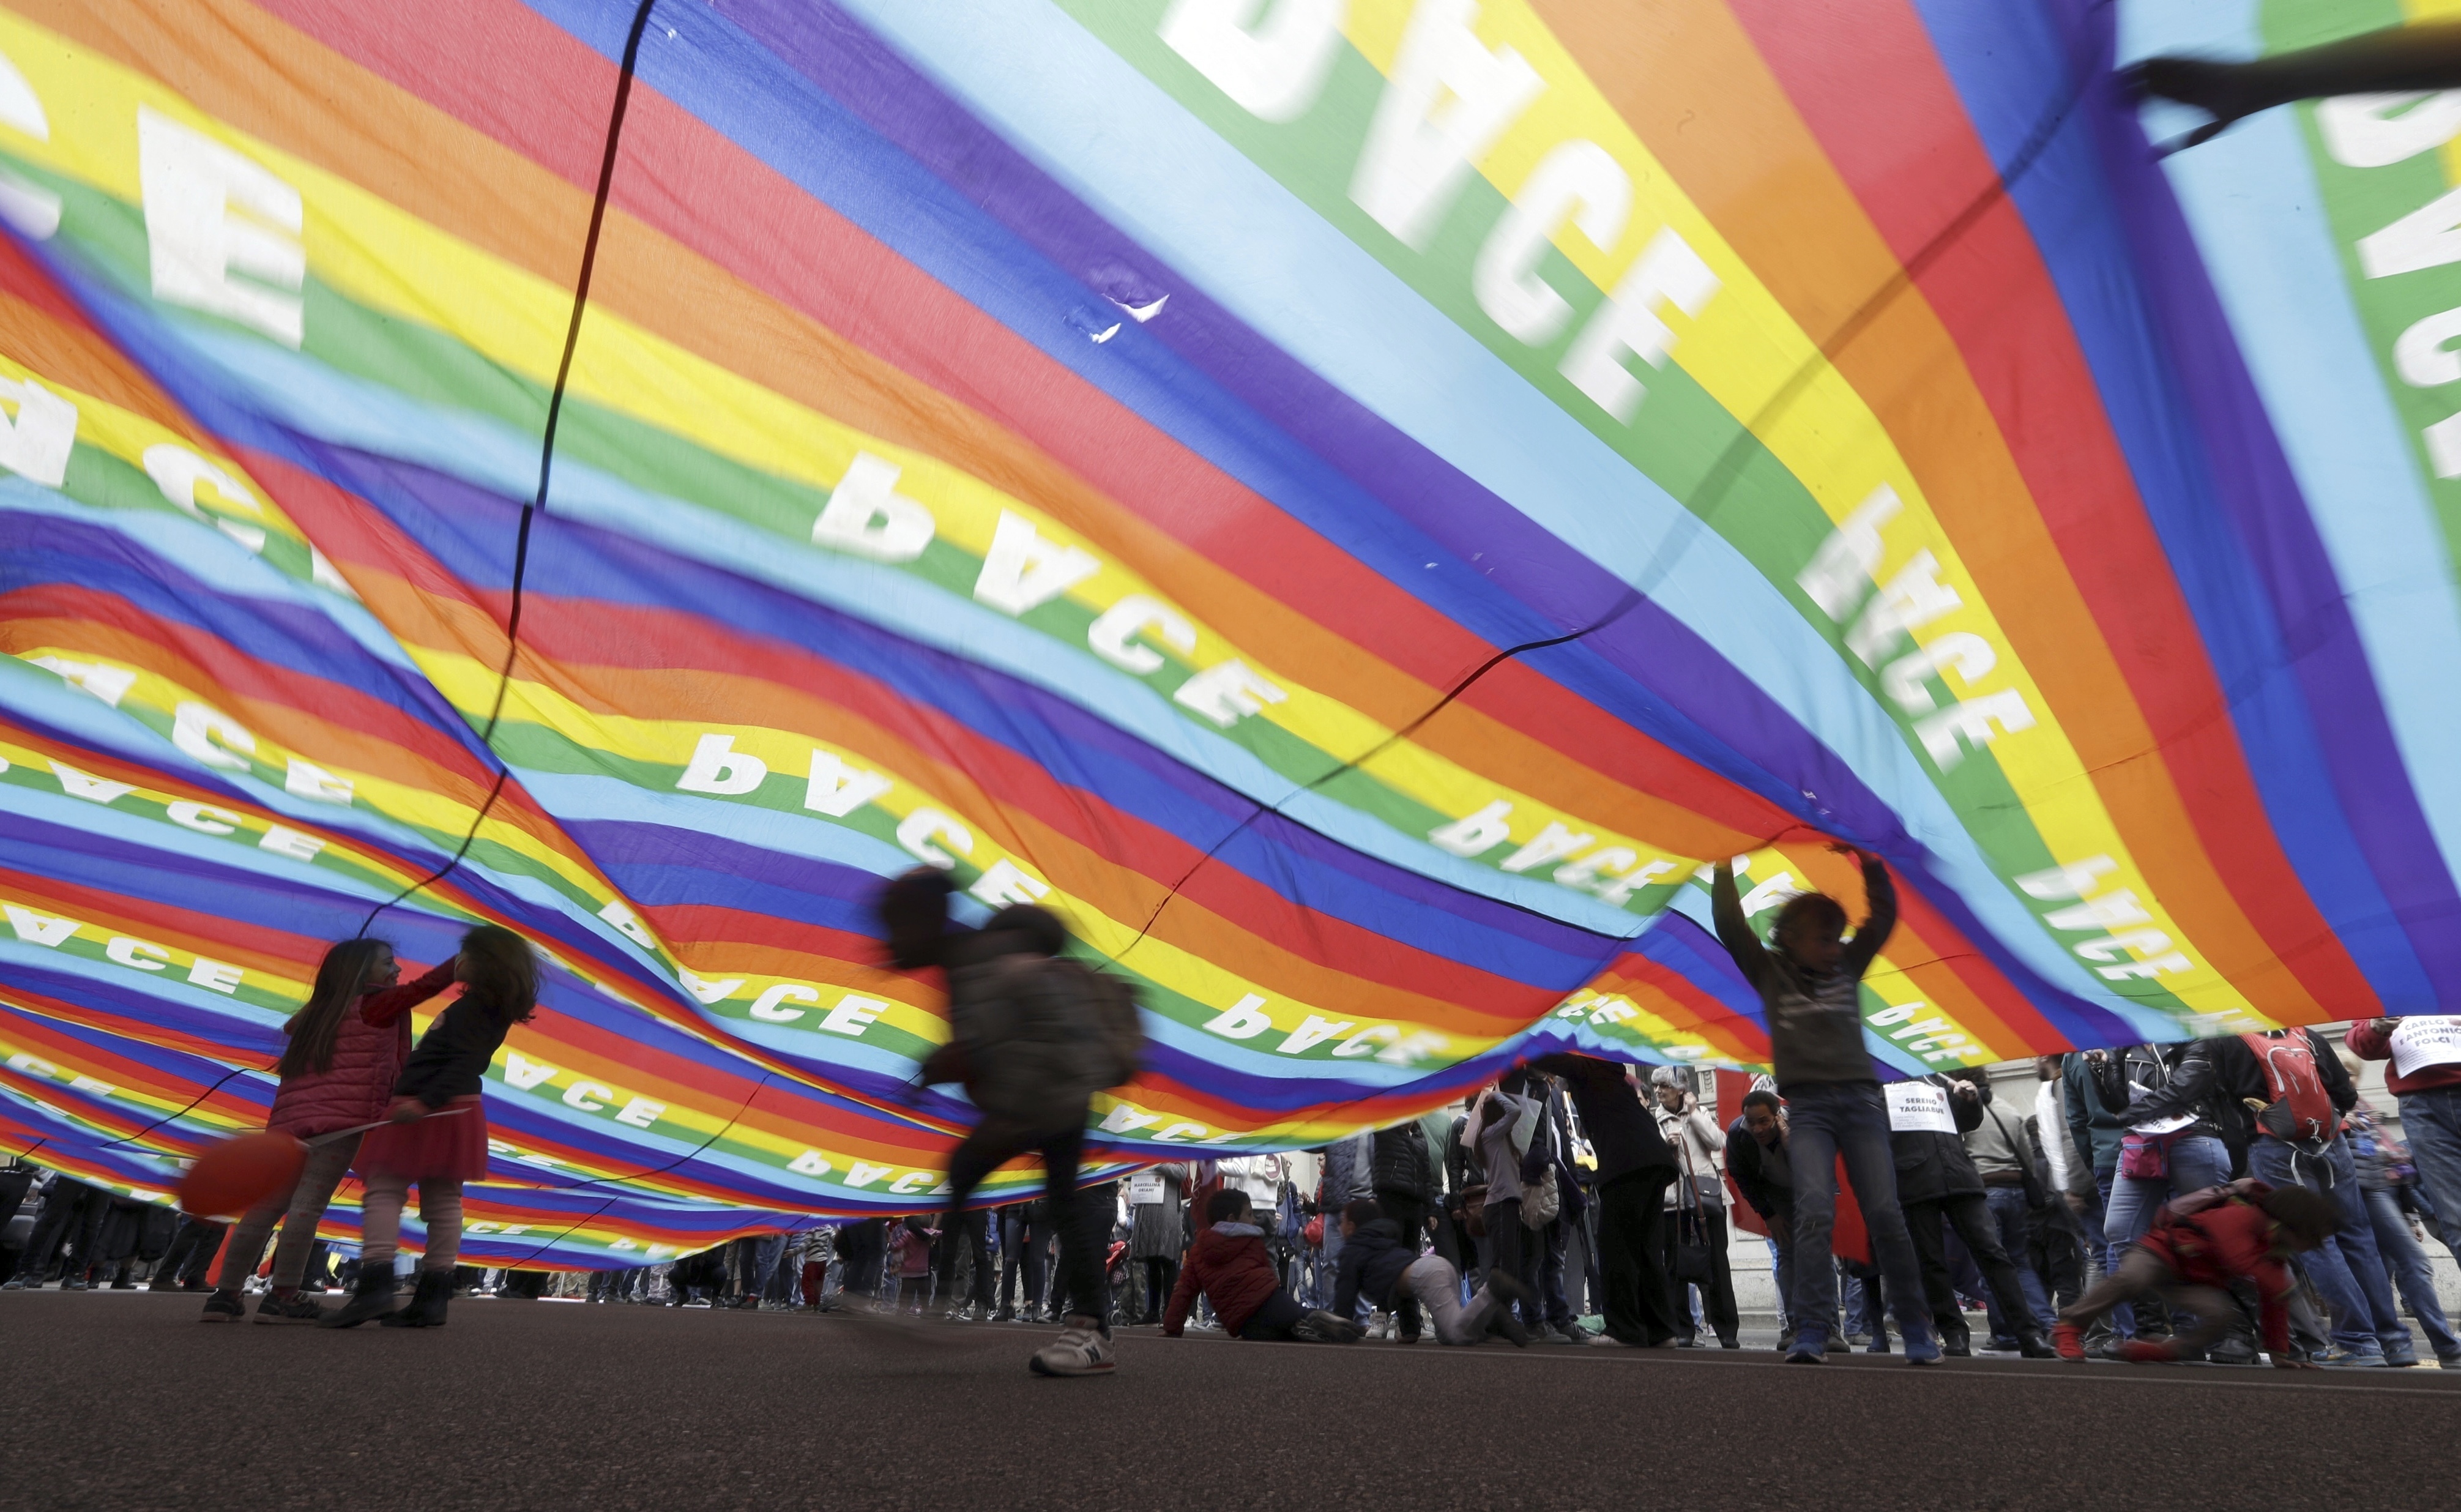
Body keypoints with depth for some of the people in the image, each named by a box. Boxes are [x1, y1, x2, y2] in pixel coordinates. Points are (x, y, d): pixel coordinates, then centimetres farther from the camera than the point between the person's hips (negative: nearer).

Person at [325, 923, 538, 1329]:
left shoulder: (474, 1007, -13)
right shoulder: (488, 1007, 16)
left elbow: (464, 1064, -24)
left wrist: (426, 1101, -32)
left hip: (428, 1109, -9)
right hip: (453, 1112, 9)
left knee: (384, 1190, -6)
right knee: (443, 1200, 7)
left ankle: (375, 1288, -15)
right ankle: (432, 1298, 9)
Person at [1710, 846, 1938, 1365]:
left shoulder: (1848, 965, 14)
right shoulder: (1769, 972, 8)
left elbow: (1885, 915, 11)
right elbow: (1730, 926, 0)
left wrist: (1869, 862, 0)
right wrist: (1725, 869, -4)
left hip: (1861, 1099, 2)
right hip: (1807, 1106, -2)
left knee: (1885, 1215, -4)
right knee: (1815, 1212, -16)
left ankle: (1917, 1332, 9)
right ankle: (1811, 1335, -16)